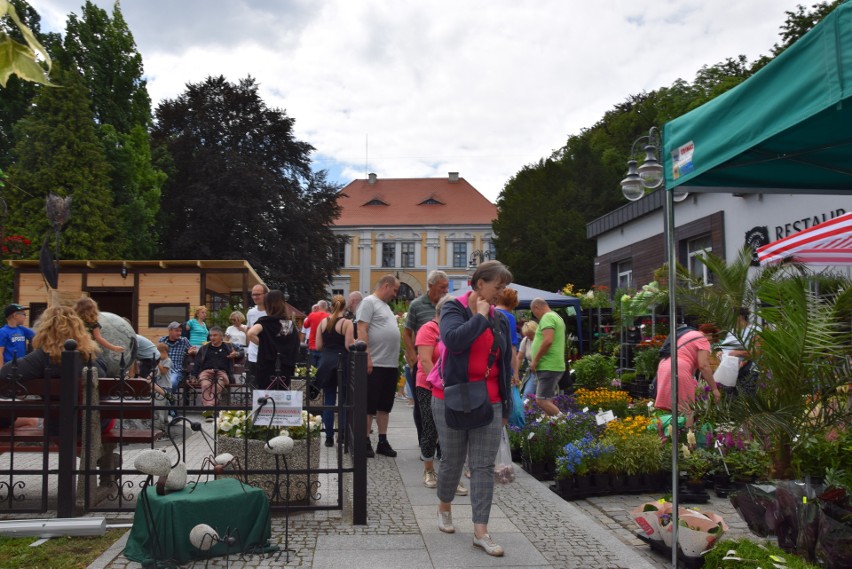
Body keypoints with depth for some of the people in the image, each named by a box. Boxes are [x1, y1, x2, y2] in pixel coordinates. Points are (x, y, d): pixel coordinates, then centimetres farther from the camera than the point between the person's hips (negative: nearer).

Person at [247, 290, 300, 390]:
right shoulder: (291, 324, 6)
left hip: (267, 369, -4)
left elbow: (250, 334, -24)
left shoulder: (265, 322, -7)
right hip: (286, 369, 4)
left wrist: (261, 343, -8)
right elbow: (296, 349, 10)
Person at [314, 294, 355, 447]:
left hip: (326, 363, 4)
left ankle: (329, 437, 9)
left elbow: (318, 346, 5)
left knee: (328, 401, 7)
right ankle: (343, 435, 6)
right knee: (344, 400, 5)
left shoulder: (323, 322, 5)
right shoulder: (347, 323, -8)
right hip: (343, 363, -4)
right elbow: (349, 345, -14)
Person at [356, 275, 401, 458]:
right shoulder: (369, 302, -7)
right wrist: (367, 357, -21)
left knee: (385, 406, 12)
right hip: (375, 364, -9)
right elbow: (362, 330, -15)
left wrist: (396, 360, 17)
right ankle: (365, 442, 7)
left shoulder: (385, 305, 20)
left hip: (391, 365, 9)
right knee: (369, 406, -1)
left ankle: (383, 442, 18)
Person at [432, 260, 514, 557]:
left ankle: (480, 532, 5)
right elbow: (453, 339, -28)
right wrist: (480, 316, -15)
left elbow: (505, 365, 12)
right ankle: (444, 507, 37)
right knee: (452, 460, 10)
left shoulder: (500, 319, 9)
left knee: (484, 466, 1)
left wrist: (506, 407, 12)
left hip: (489, 403, 4)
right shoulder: (454, 308, -5)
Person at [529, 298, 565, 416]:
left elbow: (548, 341, -24)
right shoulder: (556, 316, 20)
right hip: (553, 366, 10)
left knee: (542, 401, -12)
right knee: (547, 401, 11)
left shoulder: (547, 317, -12)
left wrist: (535, 360, -16)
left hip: (548, 367, -10)